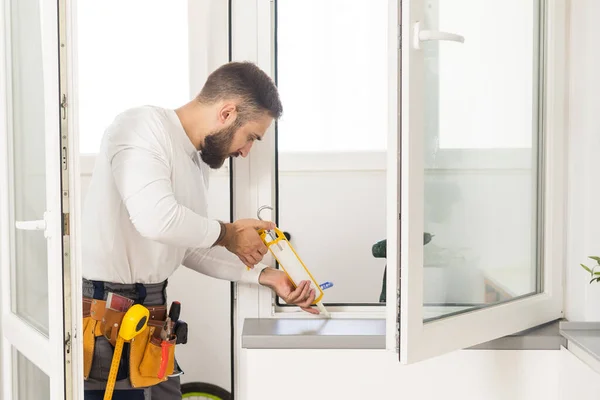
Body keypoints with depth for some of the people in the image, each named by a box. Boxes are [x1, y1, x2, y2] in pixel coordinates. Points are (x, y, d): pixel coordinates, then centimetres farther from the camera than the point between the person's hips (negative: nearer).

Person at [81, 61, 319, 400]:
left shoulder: (199, 161, 12)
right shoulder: (144, 125, -14)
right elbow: (155, 218, -29)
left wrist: (265, 276, 11)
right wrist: (227, 234, -13)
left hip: (150, 312, 8)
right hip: (102, 318, -8)